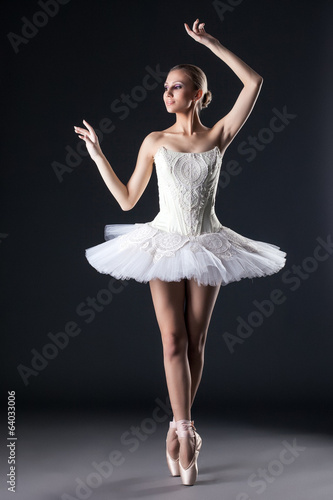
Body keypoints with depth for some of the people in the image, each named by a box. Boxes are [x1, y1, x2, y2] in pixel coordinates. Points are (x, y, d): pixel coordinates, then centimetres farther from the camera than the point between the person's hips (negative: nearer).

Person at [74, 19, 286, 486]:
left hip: (206, 248, 0)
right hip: (165, 245, 0)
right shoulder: (155, 141, 1)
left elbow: (254, 82, -8)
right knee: (173, 340, -5)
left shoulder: (218, 136, 0)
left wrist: (211, 43, -6)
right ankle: (186, 433, 0)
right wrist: (97, 156, 2)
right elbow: (127, 199, 5)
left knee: (196, 343, 7)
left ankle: (178, 429, 21)